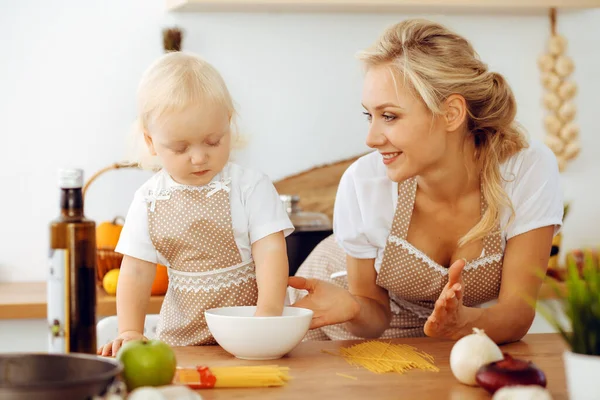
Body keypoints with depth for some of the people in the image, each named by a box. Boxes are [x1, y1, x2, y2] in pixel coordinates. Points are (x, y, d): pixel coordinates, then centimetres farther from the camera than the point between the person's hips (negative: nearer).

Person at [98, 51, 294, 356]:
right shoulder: (148, 200, 5)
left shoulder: (251, 187, -4)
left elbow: (270, 251, -11)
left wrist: (268, 311, -27)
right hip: (181, 338, 5)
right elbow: (136, 272, 4)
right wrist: (130, 331, -10)